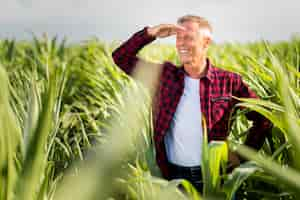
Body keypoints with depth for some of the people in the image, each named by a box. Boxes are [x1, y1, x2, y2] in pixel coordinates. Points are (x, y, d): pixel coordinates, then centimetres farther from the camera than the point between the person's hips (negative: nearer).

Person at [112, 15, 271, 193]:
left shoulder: (228, 81, -5)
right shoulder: (165, 74, 2)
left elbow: (263, 119, 0)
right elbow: (121, 58, 2)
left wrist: (243, 156, -3)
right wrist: (150, 33, -11)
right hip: (173, 175, 2)